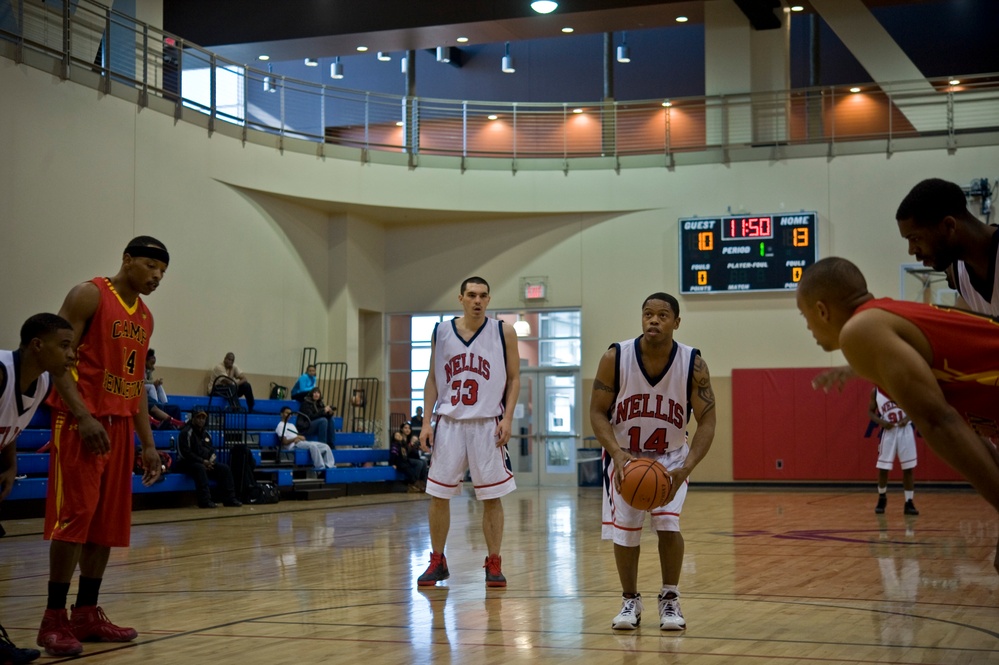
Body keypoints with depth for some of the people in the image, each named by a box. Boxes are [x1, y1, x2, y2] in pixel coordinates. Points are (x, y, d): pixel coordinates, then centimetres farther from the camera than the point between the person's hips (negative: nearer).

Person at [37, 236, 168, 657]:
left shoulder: (145, 317, 16)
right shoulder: (89, 296, -7)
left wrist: (148, 444, 15)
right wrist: (83, 416, -24)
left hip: (120, 425, 8)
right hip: (81, 421, -8)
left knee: (108, 522, 6)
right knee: (73, 517, -10)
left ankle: (87, 614, 13)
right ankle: (54, 619, -6)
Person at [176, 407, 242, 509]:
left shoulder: (206, 434, 16)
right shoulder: (186, 433, -9)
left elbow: (211, 451, 22)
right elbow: (185, 453, -17)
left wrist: (211, 460, -3)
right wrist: (202, 461, -19)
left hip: (206, 463, 8)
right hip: (188, 463, -8)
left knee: (225, 468, -9)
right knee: (200, 468, -39)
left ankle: (229, 498, -10)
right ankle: (205, 500, -42)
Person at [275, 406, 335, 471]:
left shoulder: (291, 425, 29)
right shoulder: (281, 426, 2)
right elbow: (284, 442, -10)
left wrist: (300, 438, -4)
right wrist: (296, 438, -19)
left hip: (300, 442, 9)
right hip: (293, 446, -9)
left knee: (325, 446, -7)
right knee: (313, 446, -36)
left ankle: (329, 466, -16)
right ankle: (319, 466, -34)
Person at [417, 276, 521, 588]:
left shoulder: (503, 333, -1)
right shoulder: (441, 332, 5)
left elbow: (514, 378, 2)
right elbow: (432, 380, 10)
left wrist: (507, 418, -9)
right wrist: (426, 422, 2)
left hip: (488, 425, -2)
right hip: (449, 423, 2)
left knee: (491, 497, 2)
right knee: (438, 495, 4)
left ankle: (494, 564, 12)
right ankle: (437, 562, 18)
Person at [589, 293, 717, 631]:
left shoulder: (693, 364, -20)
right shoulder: (615, 358, -20)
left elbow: (707, 421, -17)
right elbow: (597, 412, -14)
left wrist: (685, 468, -31)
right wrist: (618, 455, -30)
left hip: (671, 456, -1)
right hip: (624, 454, 1)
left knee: (668, 524, -15)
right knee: (624, 529, -1)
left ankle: (670, 600, 5)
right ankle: (630, 601, 19)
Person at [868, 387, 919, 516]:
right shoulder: (875, 391, 3)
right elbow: (871, 411, 10)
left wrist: (907, 418, -14)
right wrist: (881, 422, -9)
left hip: (905, 429, -1)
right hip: (888, 431, 1)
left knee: (908, 468, 1)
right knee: (883, 468, 2)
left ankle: (909, 503, 8)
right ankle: (882, 498, 25)